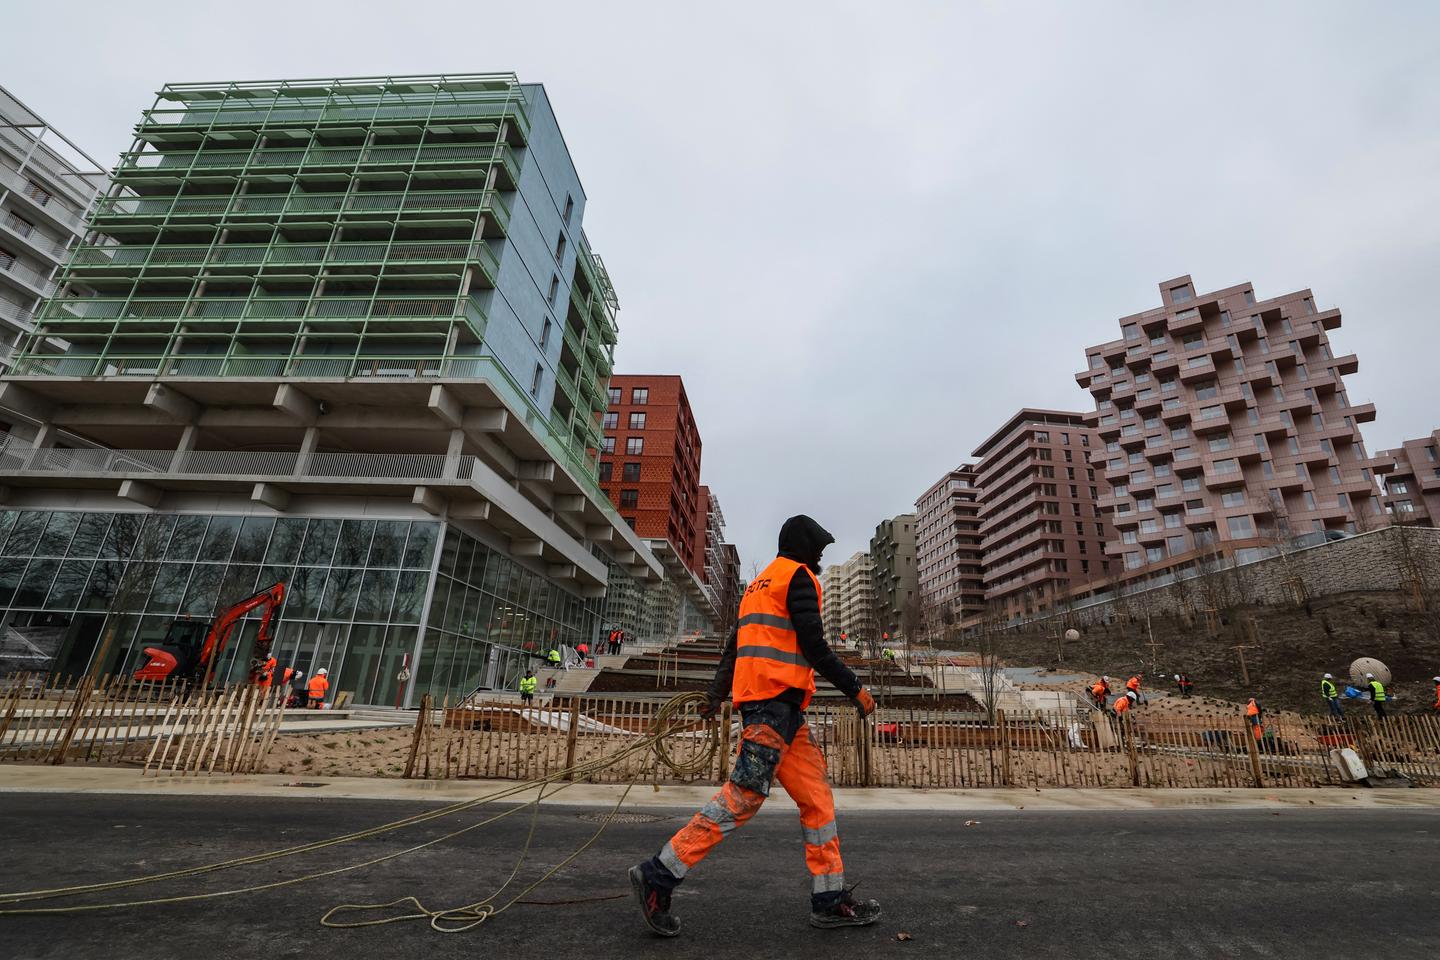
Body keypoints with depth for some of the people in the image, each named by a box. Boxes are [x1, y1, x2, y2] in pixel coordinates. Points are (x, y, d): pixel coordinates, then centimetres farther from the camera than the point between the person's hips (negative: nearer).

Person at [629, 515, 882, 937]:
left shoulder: (760, 583, 24)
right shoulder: (798, 576, -4)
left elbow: (733, 644, 22)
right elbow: (814, 646, -12)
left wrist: (716, 693, 22)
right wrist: (855, 689, -4)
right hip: (777, 700, -10)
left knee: (817, 797, 11)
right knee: (743, 796, -9)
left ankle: (830, 900, 16)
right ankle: (659, 876, -5)